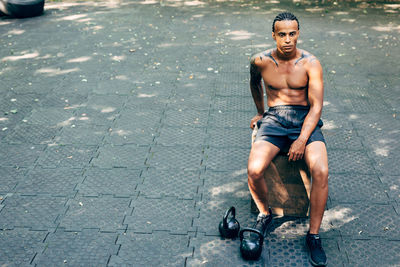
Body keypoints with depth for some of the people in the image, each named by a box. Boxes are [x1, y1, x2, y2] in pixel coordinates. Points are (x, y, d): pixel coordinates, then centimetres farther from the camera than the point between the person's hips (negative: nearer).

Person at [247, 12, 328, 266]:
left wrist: (302, 140, -19)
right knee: (254, 170, -26)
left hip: (305, 120, -1)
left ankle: (314, 235, -11)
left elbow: (316, 105, -8)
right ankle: (265, 213, 6)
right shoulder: (261, 61, 2)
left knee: (321, 171, -28)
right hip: (274, 120, 1)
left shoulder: (310, 64, -4)